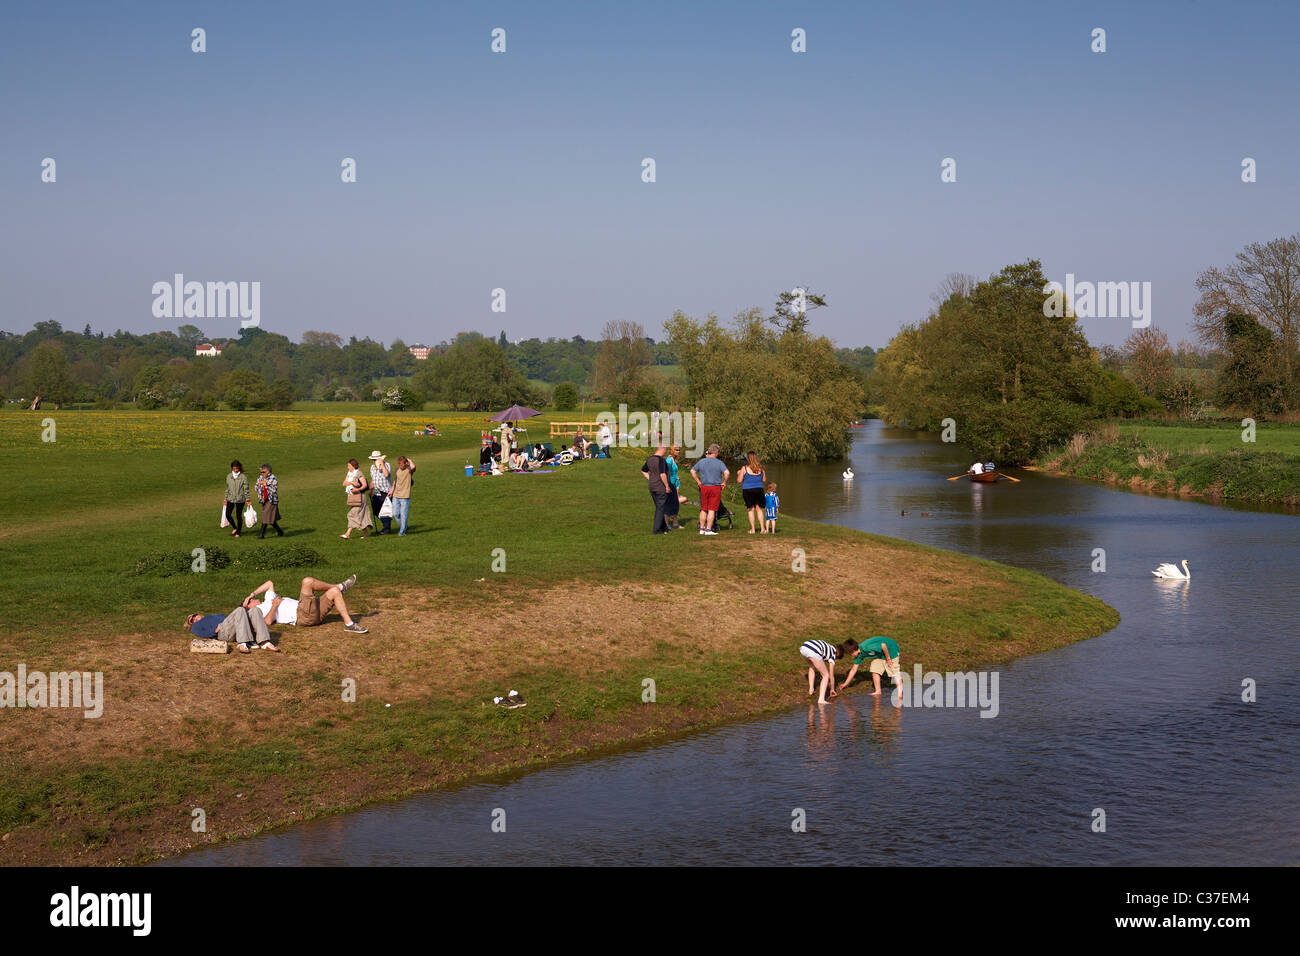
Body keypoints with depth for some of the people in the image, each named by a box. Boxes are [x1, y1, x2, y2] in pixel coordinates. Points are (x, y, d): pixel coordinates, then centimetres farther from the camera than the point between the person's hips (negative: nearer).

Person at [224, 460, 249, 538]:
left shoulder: (243, 477, -6)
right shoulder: (229, 476, 6)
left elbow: (246, 489, -4)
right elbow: (227, 488, 15)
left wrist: (247, 499, -8)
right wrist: (226, 498, 15)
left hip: (240, 499, -4)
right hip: (230, 499, 4)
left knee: (238, 516, 2)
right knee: (228, 515, -1)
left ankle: (238, 532, 16)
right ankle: (235, 528, 23)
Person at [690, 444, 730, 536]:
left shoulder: (701, 461, 5)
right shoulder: (719, 463, -8)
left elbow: (692, 471, 11)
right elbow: (727, 472, -19)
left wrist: (698, 481, 14)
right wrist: (724, 482, -5)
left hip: (704, 487, 4)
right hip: (715, 487, -4)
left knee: (703, 509, 14)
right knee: (712, 510, 0)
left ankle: (702, 528, 17)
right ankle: (708, 530, 0)